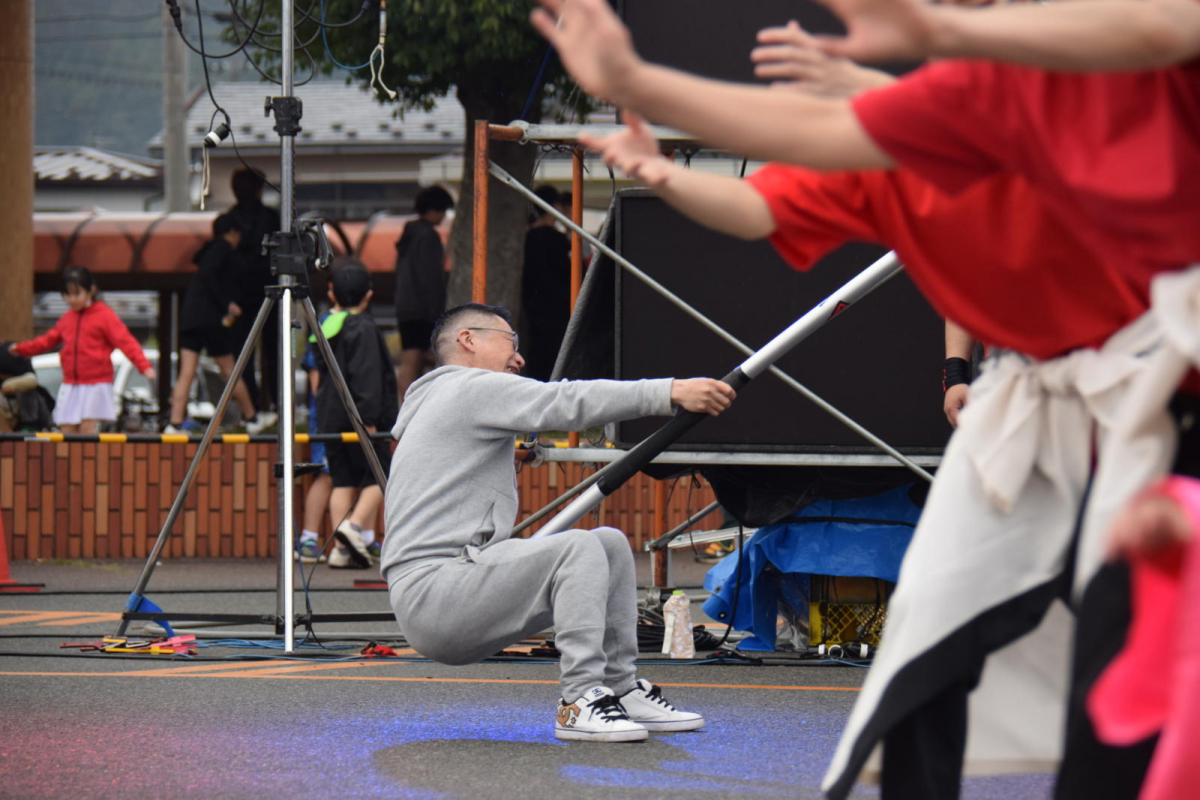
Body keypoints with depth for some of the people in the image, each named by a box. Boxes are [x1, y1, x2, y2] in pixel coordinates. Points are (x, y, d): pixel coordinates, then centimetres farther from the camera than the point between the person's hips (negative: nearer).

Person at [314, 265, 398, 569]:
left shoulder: (325, 327, 13)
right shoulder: (363, 328, -10)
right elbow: (366, 376, -18)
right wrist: (369, 418, -20)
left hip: (329, 417, 7)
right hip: (356, 417, -7)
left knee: (343, 480, 7)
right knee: (378, 475, 1)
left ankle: (342, 548, 0)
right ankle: (355, 525, -19)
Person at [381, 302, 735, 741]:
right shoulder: (471, 388, -5)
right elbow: (569, 404, -16)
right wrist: (671, 393, -20)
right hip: (432, 593, -11)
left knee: (610, 545, 9)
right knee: (579, 549, -25)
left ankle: (622, 690, 9)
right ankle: (579, 703, -27)